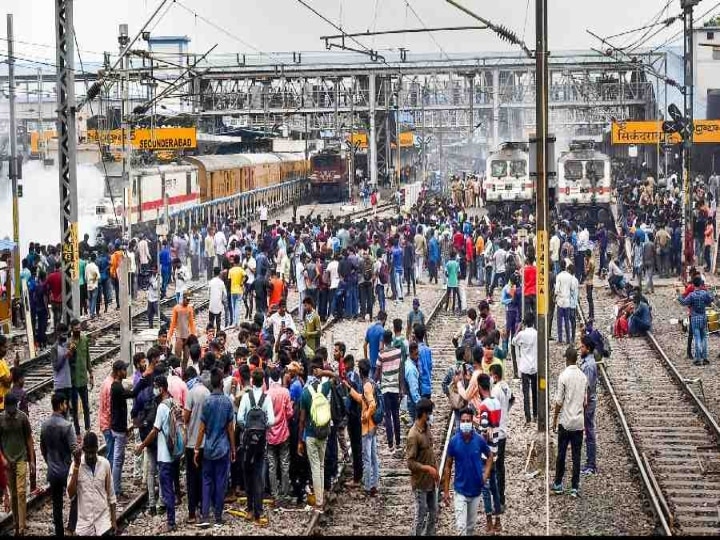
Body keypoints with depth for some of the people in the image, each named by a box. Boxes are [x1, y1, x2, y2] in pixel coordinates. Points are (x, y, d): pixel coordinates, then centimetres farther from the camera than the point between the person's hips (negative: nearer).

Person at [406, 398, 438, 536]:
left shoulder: (427, 428, 3)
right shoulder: (414, 435, -23)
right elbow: (410, 463, -23)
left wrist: (436, 471, 11)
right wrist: (428, 468, -24)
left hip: (430, 481, 8)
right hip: (420, 483, -8)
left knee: (433, 514, 18)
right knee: (420, 516, 2)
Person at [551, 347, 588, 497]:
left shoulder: (564, 376, -12)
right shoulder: (583, 376, 2)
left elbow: (559, 401, -11)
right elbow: (585, 401, 9)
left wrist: (554, 419, 0)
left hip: (565, 421, -3)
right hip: (579, 422, 3)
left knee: (561, 454, 7)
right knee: (576, 455, 4)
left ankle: (558, 484, 15)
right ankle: (575, 487, 4)